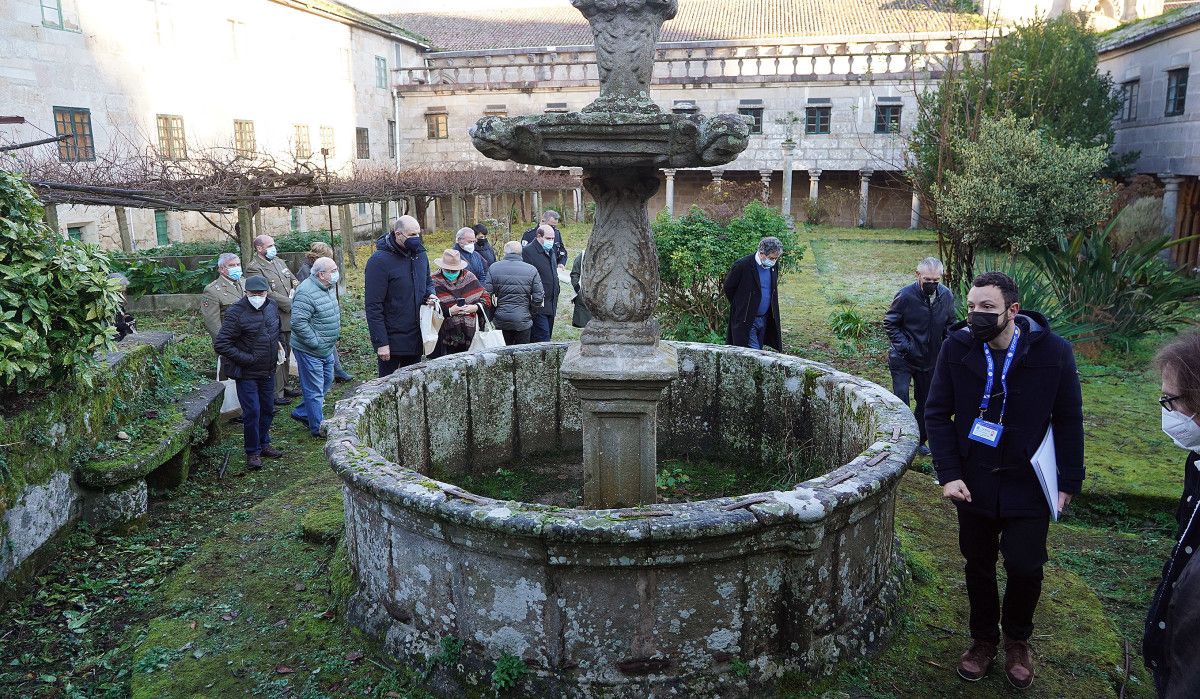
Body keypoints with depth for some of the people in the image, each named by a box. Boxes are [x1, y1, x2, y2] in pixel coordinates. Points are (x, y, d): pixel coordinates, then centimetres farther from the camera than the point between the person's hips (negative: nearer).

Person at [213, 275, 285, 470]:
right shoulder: (236, 313, -18)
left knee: (268, 409, 17)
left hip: (268, 371, 6)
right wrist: (246, 359, -19)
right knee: (252, 412, -4)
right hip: (247, 373, -6)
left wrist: (278, 343, 8)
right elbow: (220, 344, -20)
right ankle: (253, 452, 12)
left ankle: (263, 443, 35)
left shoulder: (272, 306, 2)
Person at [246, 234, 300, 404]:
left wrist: (295, 291, -5)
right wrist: (291, 303, -19)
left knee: (285, 354, 17)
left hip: (288, 318, 8)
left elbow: (294, 280, 17)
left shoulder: (279, 261, 14)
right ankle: (276, 394, 6)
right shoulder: (253, 268, -12)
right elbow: (268, 293, -20)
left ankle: (284, 386, 30)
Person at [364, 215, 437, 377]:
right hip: (391, 341, -6)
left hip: (416, 338, 6)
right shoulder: (379, 260, -16)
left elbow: (428, 281, 23)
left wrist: (430, 294, -1)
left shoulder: (420, 253, 5)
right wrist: (381, 343, -19)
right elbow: (373, 306, -17)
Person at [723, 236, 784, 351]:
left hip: (764, 319, 6)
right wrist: (739, 306, 5)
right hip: (746, 320, -6)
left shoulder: (773, 266, 2)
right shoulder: (742, 265, -18)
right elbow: (728, 287, -5)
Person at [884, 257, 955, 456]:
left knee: (925, 400, 16)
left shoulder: (947, 296, -5)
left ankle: (919, 440, 32)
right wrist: (904, 346, -20)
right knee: (901, 400, -10)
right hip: (903, 359, -5)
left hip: (930, 359, 5)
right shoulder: (905, 296, -19)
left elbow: (949, 324, 12)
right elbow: (889, 323, -10)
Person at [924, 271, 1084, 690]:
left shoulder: (1053, 352, -14)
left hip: (1028, 484, -1)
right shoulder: (956, 348, -12)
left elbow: (1068, 420, -4)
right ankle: (984, 640, 37)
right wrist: (948, 474, -13)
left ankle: (1017, 640, 33)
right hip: (973, 483, 1)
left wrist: (1069, 482, -3)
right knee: (978, 564, 14)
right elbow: (937, 413, -6)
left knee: (1025, 567, 3)